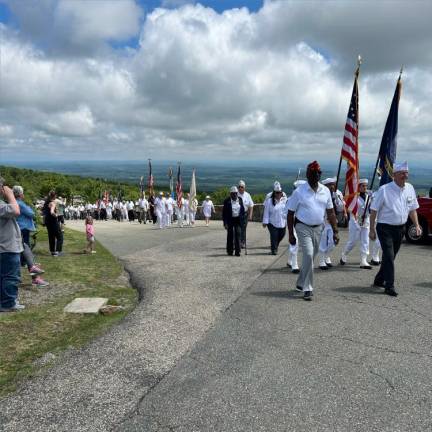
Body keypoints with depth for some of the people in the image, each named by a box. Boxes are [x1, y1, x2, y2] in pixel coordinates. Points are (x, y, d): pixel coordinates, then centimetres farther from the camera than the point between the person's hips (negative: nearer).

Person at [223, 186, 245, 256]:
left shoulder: (240, 199, 3)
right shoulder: (227, 201, -8)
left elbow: (243, 209, 12)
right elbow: (224, 212, -8)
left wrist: (243, 218, 4)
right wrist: (225, 223, -12)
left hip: (238, 220, 2)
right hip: (230, 220, -2)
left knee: (238, 234, -6)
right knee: (230, 235, 8)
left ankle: (237, 251, -2)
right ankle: (230, 251, 23)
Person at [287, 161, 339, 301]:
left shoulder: (325, 191, 4)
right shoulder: (299, 192, -8)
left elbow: (330, 213, 9)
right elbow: (290, 214, -4)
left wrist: (335, 231, 4)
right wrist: (291, 234, -6)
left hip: (318, 228, 5)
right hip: (303, 227, -5)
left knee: (310, 257, 13)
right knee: (309, 255, -17)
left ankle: (300, 283, 33)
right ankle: (307, 289, -6)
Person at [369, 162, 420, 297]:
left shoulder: (410, 188, 5)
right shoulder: (384, 189, -12)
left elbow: (412, 209, 15)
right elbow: (374, 210, -10)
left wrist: (417, 225, 5)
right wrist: (372, 230, -11)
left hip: (400, 228, 6)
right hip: (385, 228, -6)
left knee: (391, 256, 14)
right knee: (389, 256, -10)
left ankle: (379, 280, 30)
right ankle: (389, 287, -4)